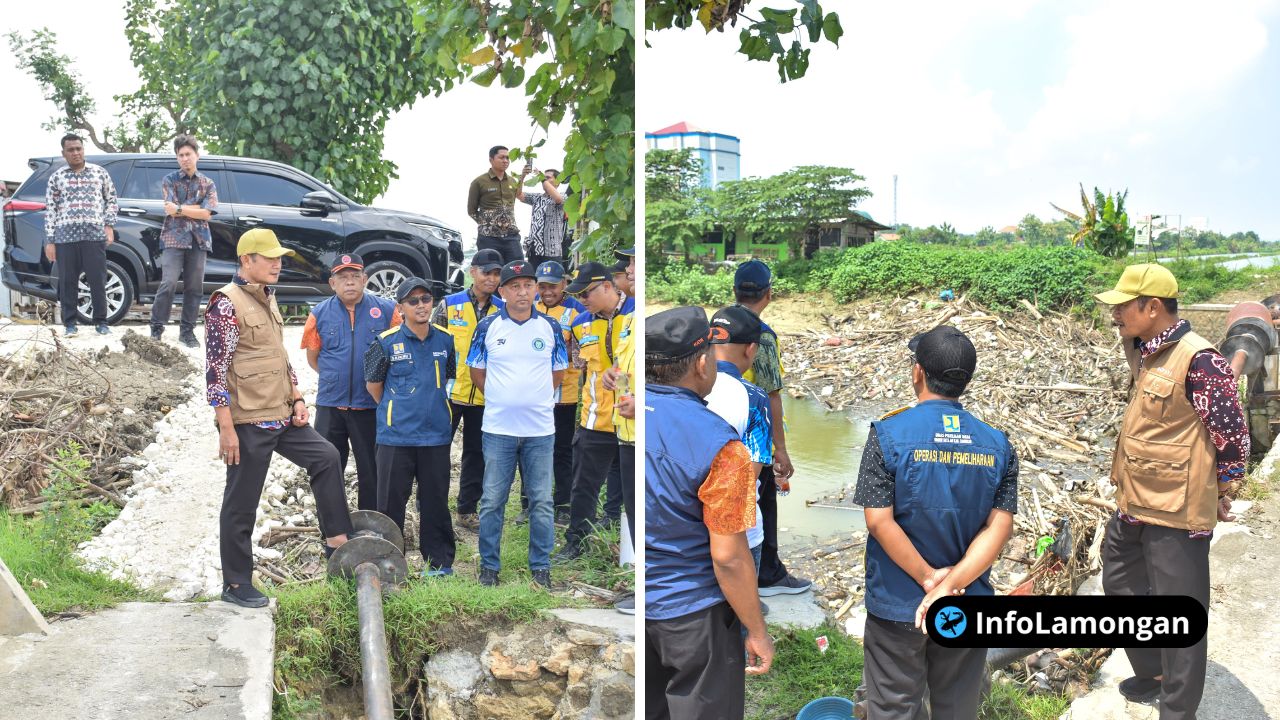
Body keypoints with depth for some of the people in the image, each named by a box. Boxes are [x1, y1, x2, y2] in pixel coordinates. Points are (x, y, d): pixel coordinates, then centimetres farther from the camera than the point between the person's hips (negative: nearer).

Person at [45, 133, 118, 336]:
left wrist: (109, 225, 1)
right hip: (65, 236, 0)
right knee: (67, 281, 2)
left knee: (98, 280, 0)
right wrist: (49, 241, 1)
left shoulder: (99, 172, 10)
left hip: (94, 235, 0)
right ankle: (70, 322, 11)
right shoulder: (56, 177, 9)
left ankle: (100, 321, 10)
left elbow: (111, 200, 14)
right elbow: (50, 210, 7)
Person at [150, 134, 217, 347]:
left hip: (198, 240, 2)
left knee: (194, 287, 4)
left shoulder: (208, 183, 9)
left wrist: (179, 209, -7)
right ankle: (157, 328, -2)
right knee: (168, 284, -12)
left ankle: (187, 331, 12)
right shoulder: (169, 180, 6)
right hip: (174, 238, -2)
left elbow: (206, 214, -3)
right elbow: (171, 210, -7)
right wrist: (196, 207, -6)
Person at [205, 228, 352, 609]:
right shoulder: (226, 304, -14)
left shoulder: (268, 299, 13)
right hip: (248, 423, -8)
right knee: (241, 504, 2)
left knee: (326, 457, 8)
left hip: (282, 417, 8)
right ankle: (236, 584, 14)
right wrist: (226, 429, -21)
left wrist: (297, 399, 12)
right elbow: (215, 371, -18)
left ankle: (337, 539, 18)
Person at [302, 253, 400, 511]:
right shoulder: (320, 314, 2)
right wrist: (336, 379, 5)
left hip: (371, 406, -2)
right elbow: (313, 357, 11)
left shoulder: (387, 310, -3)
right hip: (330, 405, 2)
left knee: (372, 471, 7)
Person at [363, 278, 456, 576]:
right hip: (396, 436, -2)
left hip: (436, 434, 3)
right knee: (391, 500, 4)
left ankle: (439, 561, 22)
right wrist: (393, 410, 9)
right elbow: (373, 383, 6)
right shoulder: (387, 342, -6)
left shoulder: (445, 339, 3)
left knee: (436, 500, 10)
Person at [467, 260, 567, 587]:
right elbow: (477, 372, 9)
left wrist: (535, 397, 8)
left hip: (540, 428, 1)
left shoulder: (550, 327, 3)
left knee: (542, 501, 5)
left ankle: (541, 566, 17)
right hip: (498, 428, -1)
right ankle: (489, 565, 18)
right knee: (492, 501, 6)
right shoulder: (488, 327, 0)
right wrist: (502, 397, 9)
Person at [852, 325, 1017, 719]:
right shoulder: (998, 445, -2)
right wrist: (949, 585, -15)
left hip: (896, 608, -3)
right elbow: (999, 527, -10)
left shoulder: (889, 434, -13)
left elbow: (879, 521, -18)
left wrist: (929, 578, -11)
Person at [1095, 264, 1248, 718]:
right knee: (1122, 585, 24)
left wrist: (1222, 496, -7)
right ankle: (1152, 674, 44)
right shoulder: (1146, 352, 5)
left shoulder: (1198, 360, -21)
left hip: (1177, 513, -10)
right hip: (1135, 506, 10)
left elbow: (1231, 433, -15)